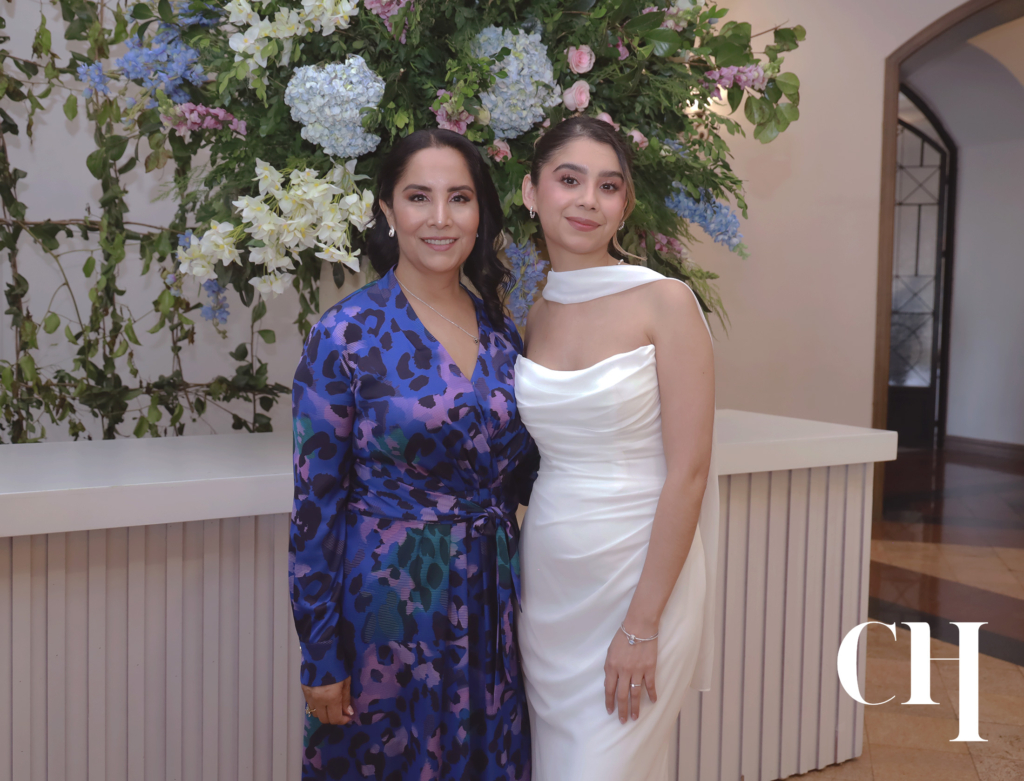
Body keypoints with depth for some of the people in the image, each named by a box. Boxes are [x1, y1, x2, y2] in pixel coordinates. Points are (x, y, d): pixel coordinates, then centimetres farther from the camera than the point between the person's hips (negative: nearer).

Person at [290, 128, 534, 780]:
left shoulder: (500, 333, 4)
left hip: (490, 600, 5)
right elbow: (316, 505, -10)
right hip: (389, 603, -4)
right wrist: (321, 659, -9)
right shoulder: (347, 335, -10)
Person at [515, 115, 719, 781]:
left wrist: (642, 624, -16)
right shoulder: (525, 314, 4)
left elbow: (688, 470, -14)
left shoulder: (665, 303, -11)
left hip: (642, 574, -5)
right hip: (546, 578, 5)